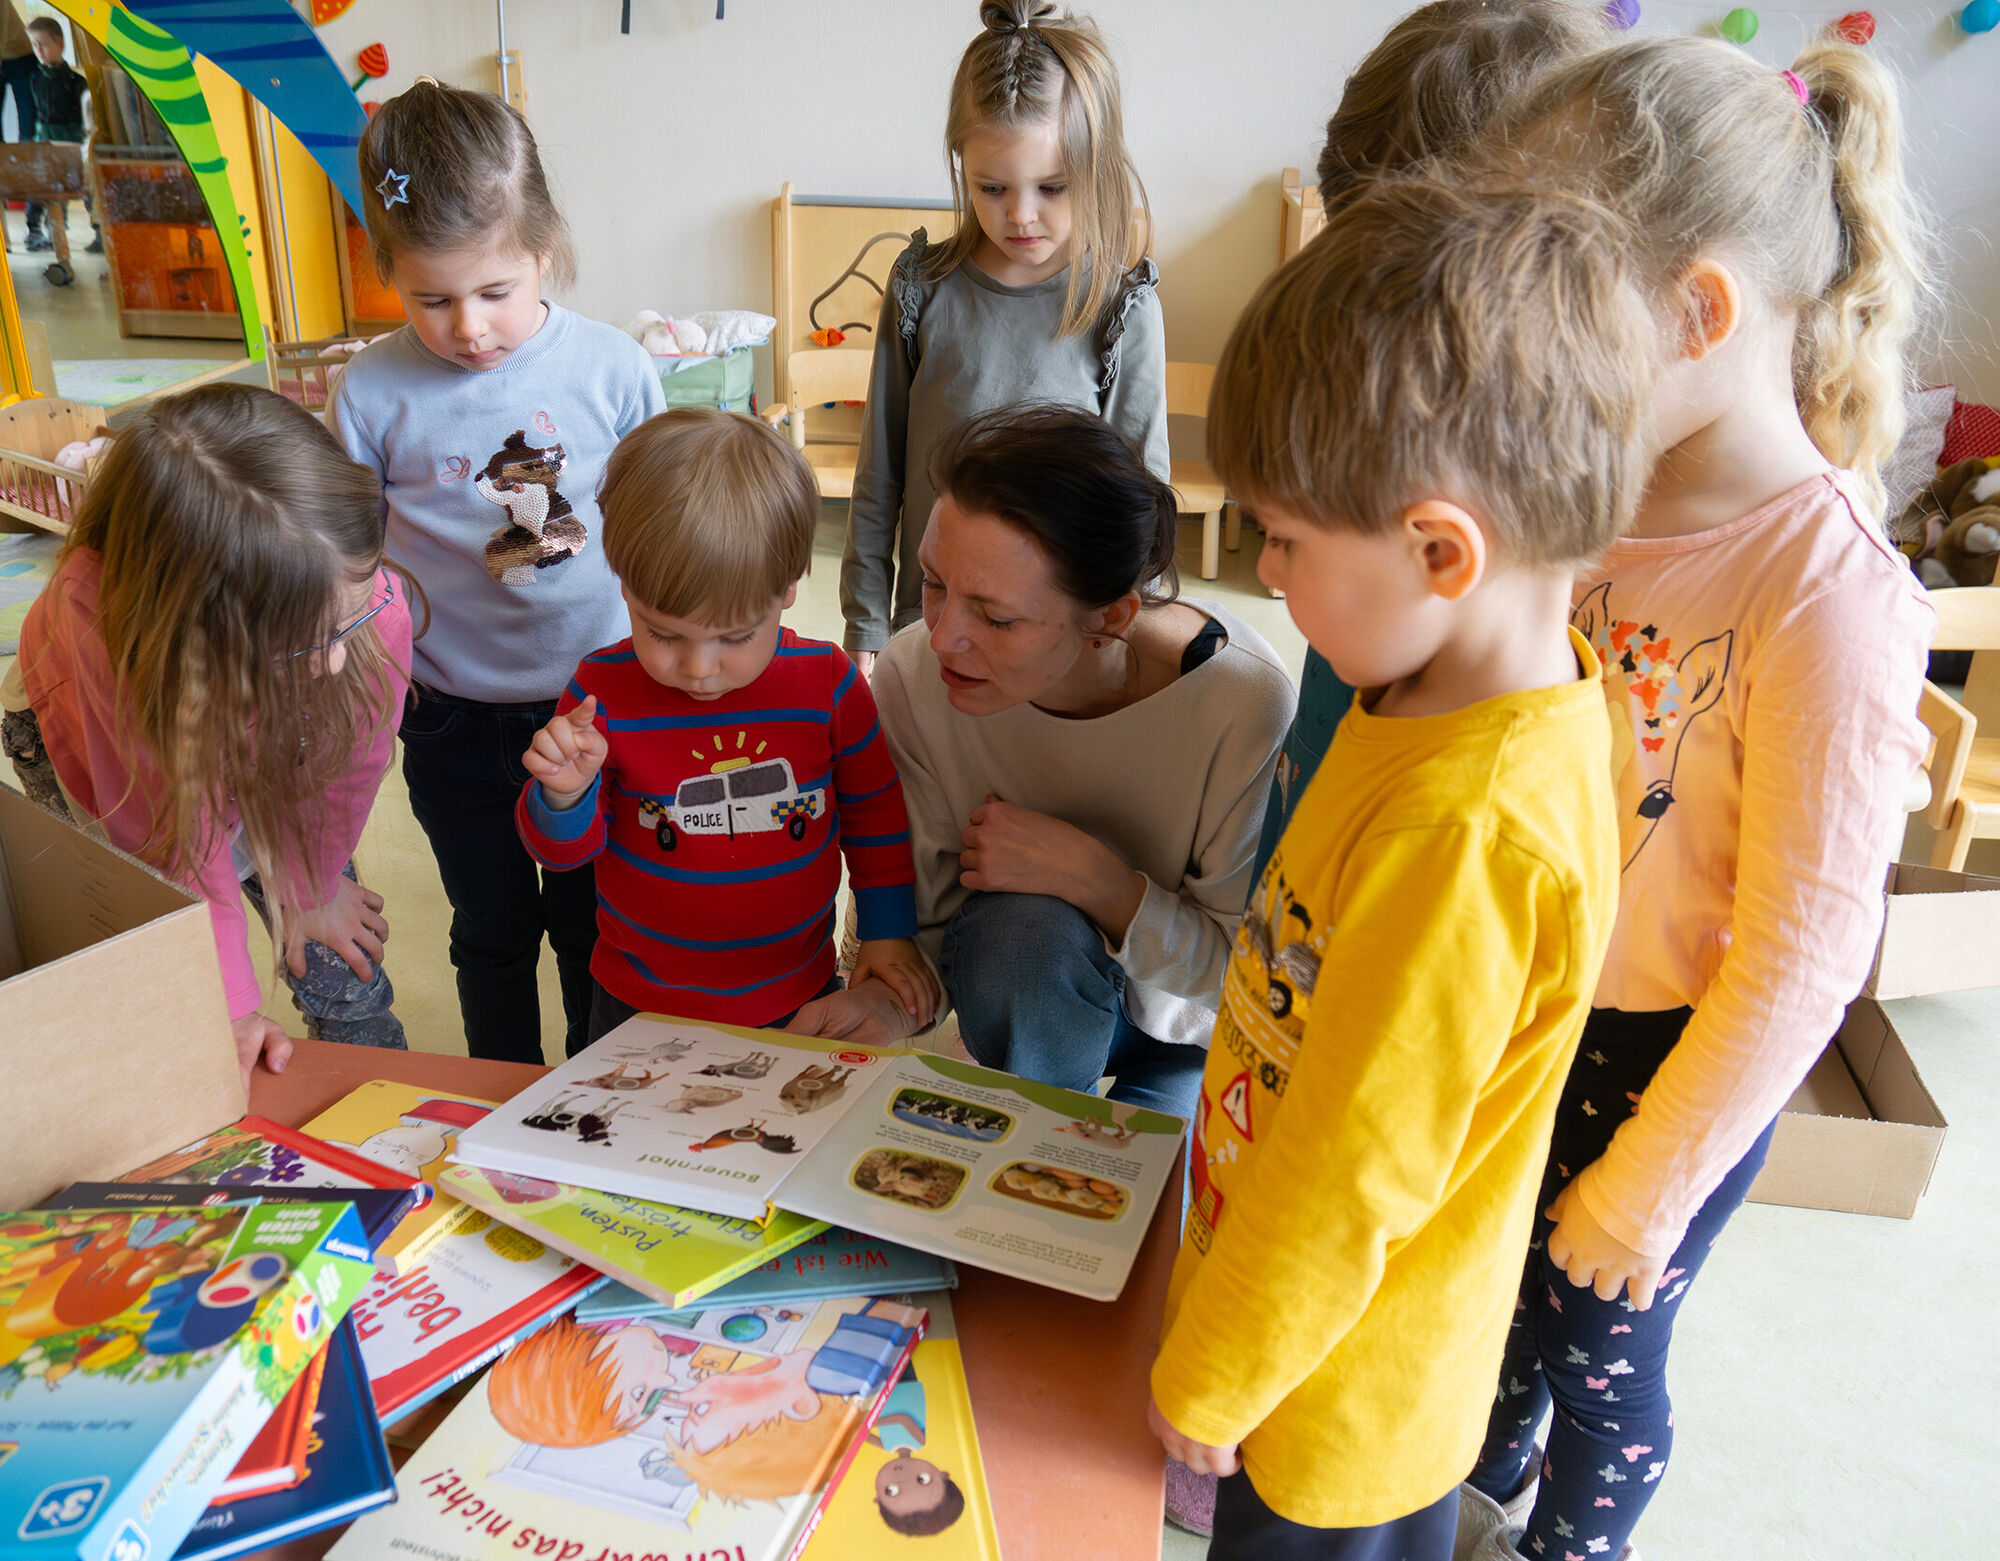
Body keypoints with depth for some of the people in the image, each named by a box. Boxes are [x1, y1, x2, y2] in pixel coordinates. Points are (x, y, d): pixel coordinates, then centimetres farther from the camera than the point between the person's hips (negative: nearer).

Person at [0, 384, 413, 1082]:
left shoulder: (373, 607, -39)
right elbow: (176, 839, -32)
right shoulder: (99, 615, -45)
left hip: (257, 750, 2)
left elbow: (340, 771, -17)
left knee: (347, 981, 3)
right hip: (92, 746, -1)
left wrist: (309, 890, 0)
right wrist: (228, 1008, -28)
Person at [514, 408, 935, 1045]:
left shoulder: (828, 683, -12)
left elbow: (874, 813, 3)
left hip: (798, 997, 1)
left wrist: (889, 929, 4)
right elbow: (562, 850, -6)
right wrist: (564, 795, -27)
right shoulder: (603, 692, -14)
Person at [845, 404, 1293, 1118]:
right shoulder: (912, 676, -22)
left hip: (1195, 1033, -2)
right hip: (1018, 985, 2)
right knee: (1023, 926, -31)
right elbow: (918, 926, -12)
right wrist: (875, 1003, -32)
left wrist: (1095, 878, -32)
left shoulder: (1243, 704, -29)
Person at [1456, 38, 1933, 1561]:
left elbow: (1804, 950, -21)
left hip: (1668, 1055, -6)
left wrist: (1648, 1188, -13)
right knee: (1496, 1284, 26)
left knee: (1597, 1344, 17)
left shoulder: (1830, 593, -27)